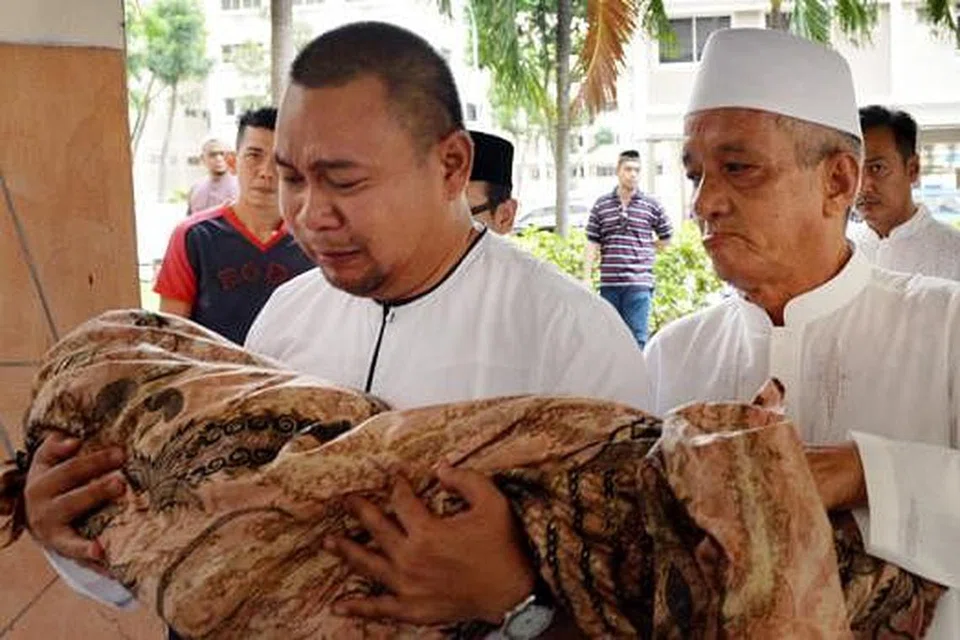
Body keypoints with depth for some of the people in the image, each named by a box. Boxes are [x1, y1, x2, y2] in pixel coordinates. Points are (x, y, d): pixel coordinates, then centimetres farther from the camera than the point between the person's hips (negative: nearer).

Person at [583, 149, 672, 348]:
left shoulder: (651, 206, 3)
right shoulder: (601, 205, 7)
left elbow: (665, 238, 16)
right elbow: (592, 243, 5)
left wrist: (643, 253, 9)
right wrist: (587, 276, -1)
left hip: (638, 282, -2)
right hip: (609, 282, 2)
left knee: (636, 337, -5)